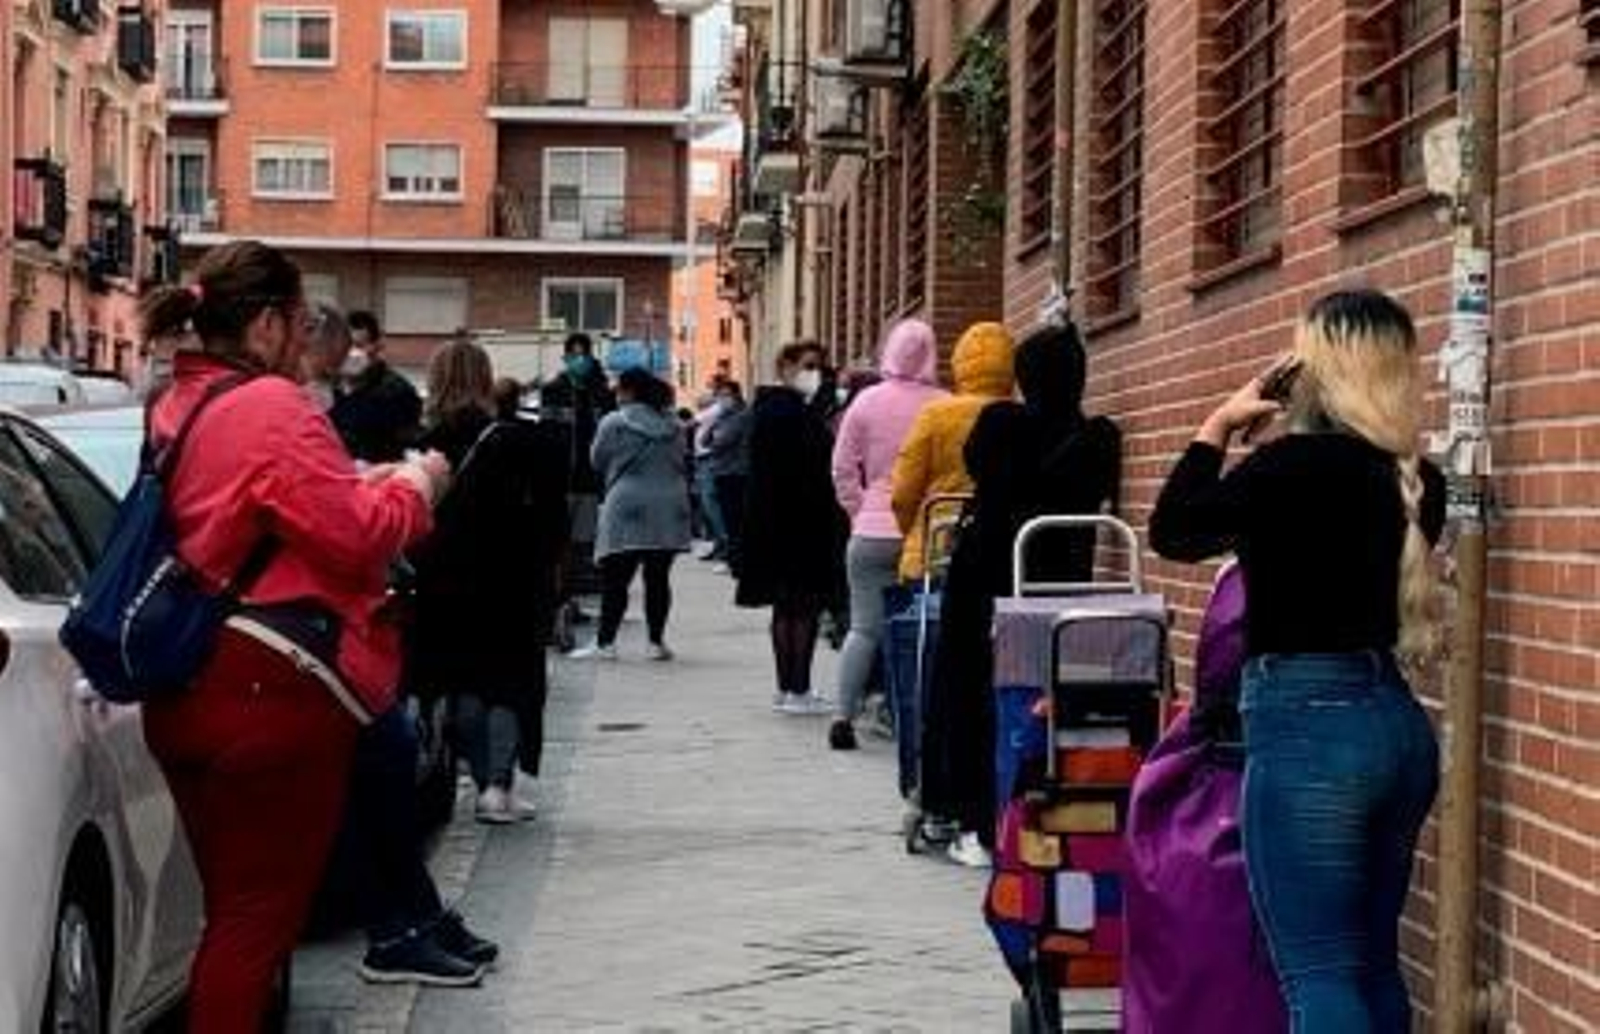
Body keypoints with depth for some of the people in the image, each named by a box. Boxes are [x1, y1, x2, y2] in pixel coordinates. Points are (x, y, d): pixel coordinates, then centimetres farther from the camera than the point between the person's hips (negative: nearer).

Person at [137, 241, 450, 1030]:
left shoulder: (177, 407, 13)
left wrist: (362, 485, 15)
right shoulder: (271, 406, -15)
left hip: (187, 690, 9)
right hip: (270, 691, -9)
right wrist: (413, 485, 1)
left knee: (233, 905, 19)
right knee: (260, 912, 0)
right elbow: (357, 535, -16)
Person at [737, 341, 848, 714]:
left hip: (772, 523, 10)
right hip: (800, 525, -10)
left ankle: (787, 688, 18)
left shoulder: (767, 409, 14)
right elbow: (806, 472, -22)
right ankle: (798, 690, -3)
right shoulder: (793, 412, -16)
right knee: (805, 606, -5)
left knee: (786, 607, 13)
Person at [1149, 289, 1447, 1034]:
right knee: (1373, 965, 16)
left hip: (1308, 727, -8)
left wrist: (1219, 427, 7)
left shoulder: (1302, 462, -15)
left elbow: (1174, 533, -3)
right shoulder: (1414, 478, 7)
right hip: (1397, 722, 8)